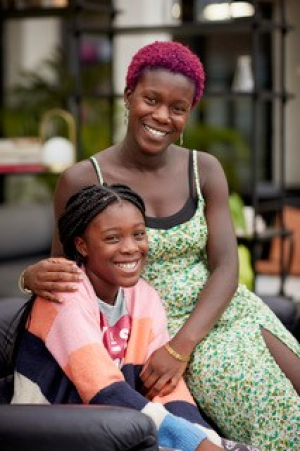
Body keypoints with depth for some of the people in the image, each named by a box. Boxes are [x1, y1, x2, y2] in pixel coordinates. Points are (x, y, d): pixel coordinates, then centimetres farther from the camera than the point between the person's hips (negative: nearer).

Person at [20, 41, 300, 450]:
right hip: (153, 324, -4)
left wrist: (181, 346, -21)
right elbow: (65, 270, 3)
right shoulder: (82, 181, -7)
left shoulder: (205, 170, 0)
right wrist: (35, 277, -24)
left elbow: (226, 266, -6)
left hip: (223, 308, 4)